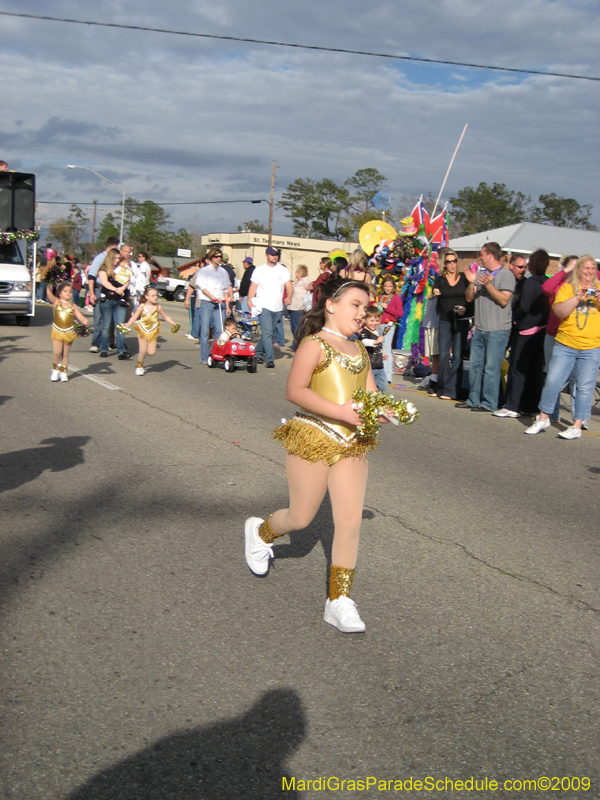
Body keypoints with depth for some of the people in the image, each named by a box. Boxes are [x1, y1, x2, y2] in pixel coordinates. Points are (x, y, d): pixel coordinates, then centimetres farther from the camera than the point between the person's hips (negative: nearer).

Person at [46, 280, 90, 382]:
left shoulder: (73, 306, 3)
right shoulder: (56, 302, 0)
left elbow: (80, 316, -4)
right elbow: (49, 294, -14)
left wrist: (84, 321, -23)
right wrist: (49, 286, -27)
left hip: (69, 332, 1)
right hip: (57, 331, -1)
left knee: (65, 354, 9)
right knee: (57, 352, -8)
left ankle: (63, 372, 22)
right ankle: (55, 370, 13)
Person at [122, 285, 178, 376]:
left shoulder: (158, 307, -4)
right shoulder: (142, 306, -8)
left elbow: (166, 317, 6)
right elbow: (134, 317, -3)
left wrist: (174, 324, -3)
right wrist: (127, 325, -16)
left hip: (153, 331, 1)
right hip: (142, 330, -1)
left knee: (151, 352, -6)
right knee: (143, 350, -5)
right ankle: (139, 366, 17)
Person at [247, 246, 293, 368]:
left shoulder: (283, 270, 8)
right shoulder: (259, 270, 4)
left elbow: (289, 286, 1)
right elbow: (253, 286, 3)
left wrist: (289, 297, -19)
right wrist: (249, 300, -13)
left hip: (278, 308, 4)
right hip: (264, 307, -3)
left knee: (268, 333, 12)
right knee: (267, 333, -13)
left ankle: (258, 353, 28)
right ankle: (269, 359, -14)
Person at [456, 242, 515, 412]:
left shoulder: (506, 275, -5)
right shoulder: (480, 272, 13)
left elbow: (504, 300, -14)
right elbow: (469, 298, 11)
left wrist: (488, 285, -20)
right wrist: (472, 283, -6)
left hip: (497, 330, -7)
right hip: (479, 328, 7)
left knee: (491, 368, -5)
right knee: (475, 365, 10)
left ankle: (489, 403, 2)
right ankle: (474, 400, 19)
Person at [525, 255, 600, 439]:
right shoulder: (567, 288, 6)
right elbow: (559, 311, -9)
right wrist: (578, 297, -17)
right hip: (565, 345, 0)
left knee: (585, 387, 0)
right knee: (552, 381, -1)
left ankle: (577, 427, 7)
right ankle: (543, 419, 15)